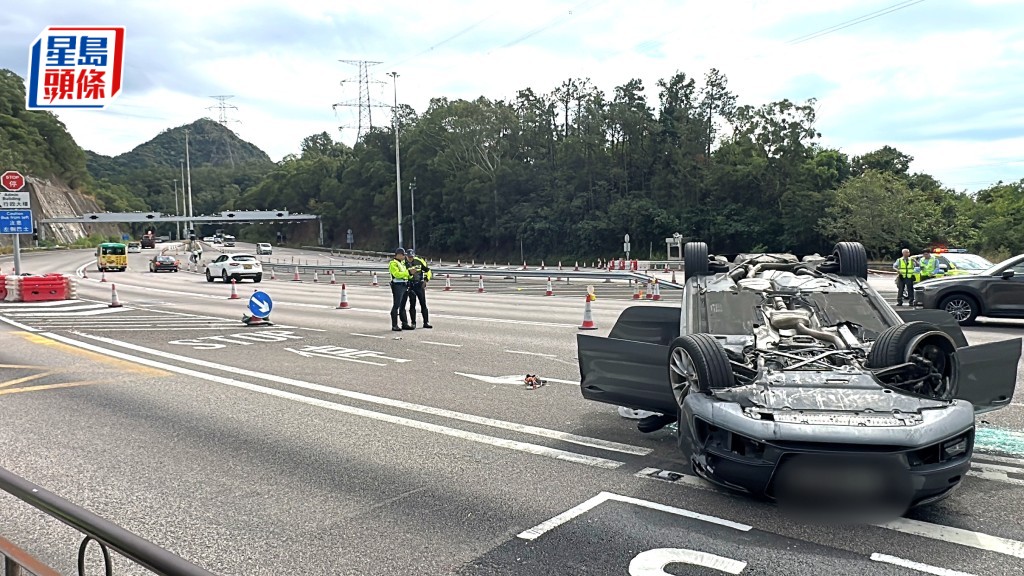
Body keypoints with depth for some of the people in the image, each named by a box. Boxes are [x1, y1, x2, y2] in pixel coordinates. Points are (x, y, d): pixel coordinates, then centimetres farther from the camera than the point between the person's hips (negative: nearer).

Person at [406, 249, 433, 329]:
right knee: (412, 305, 2)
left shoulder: (419, 261, -1)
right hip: (411, 286, -1)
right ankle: (413, 323, 10)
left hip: (420, 285, 1)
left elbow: (428, 270, 6)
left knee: (423, 304, 2)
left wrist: (426, 280, -4)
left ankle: (426, 322, 7)